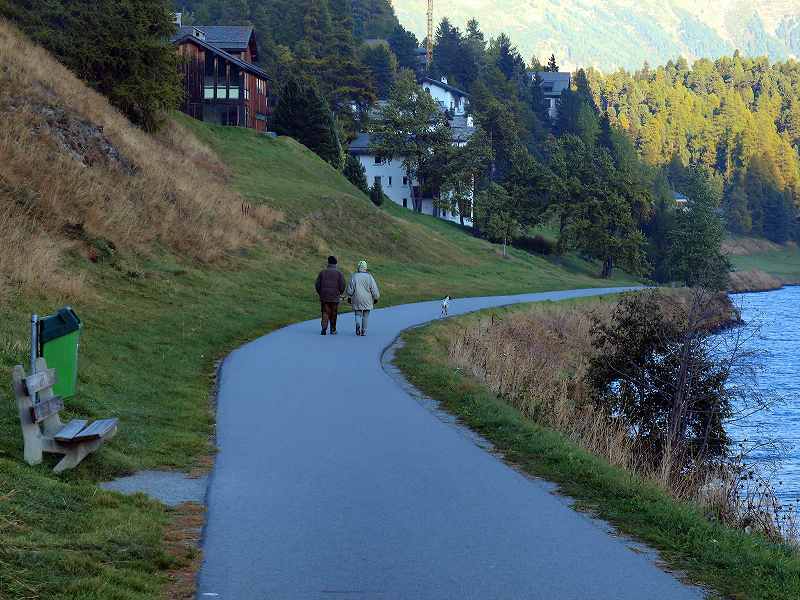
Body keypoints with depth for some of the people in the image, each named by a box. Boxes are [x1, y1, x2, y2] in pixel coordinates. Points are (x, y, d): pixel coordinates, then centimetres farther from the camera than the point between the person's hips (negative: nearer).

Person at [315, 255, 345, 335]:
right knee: (333, 314, 12)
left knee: (325, 313, 6)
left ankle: (324, 328, -13)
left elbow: (317, 285, 1)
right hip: (335, 297, -1)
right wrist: (340, 294, 10)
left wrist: (320, 294, 16)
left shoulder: (322, 272, 1)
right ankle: (333, 330, 20)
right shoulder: (339, 273, -4)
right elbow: (342, 286, -9)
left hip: (324, 297, 1)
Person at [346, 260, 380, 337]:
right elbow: (374, 289, -5)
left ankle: (358, 324, -20)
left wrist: (349, 297, 12)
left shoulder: (354, 277, -6)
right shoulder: (369, 277, -7)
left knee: (358, 315, 9)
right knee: (365, 316, 10)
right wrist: (376, 298, 7)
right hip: (367, 301, 0)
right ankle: (364, 331, 11)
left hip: (357, 300, 0)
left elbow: (350, 289, -2)